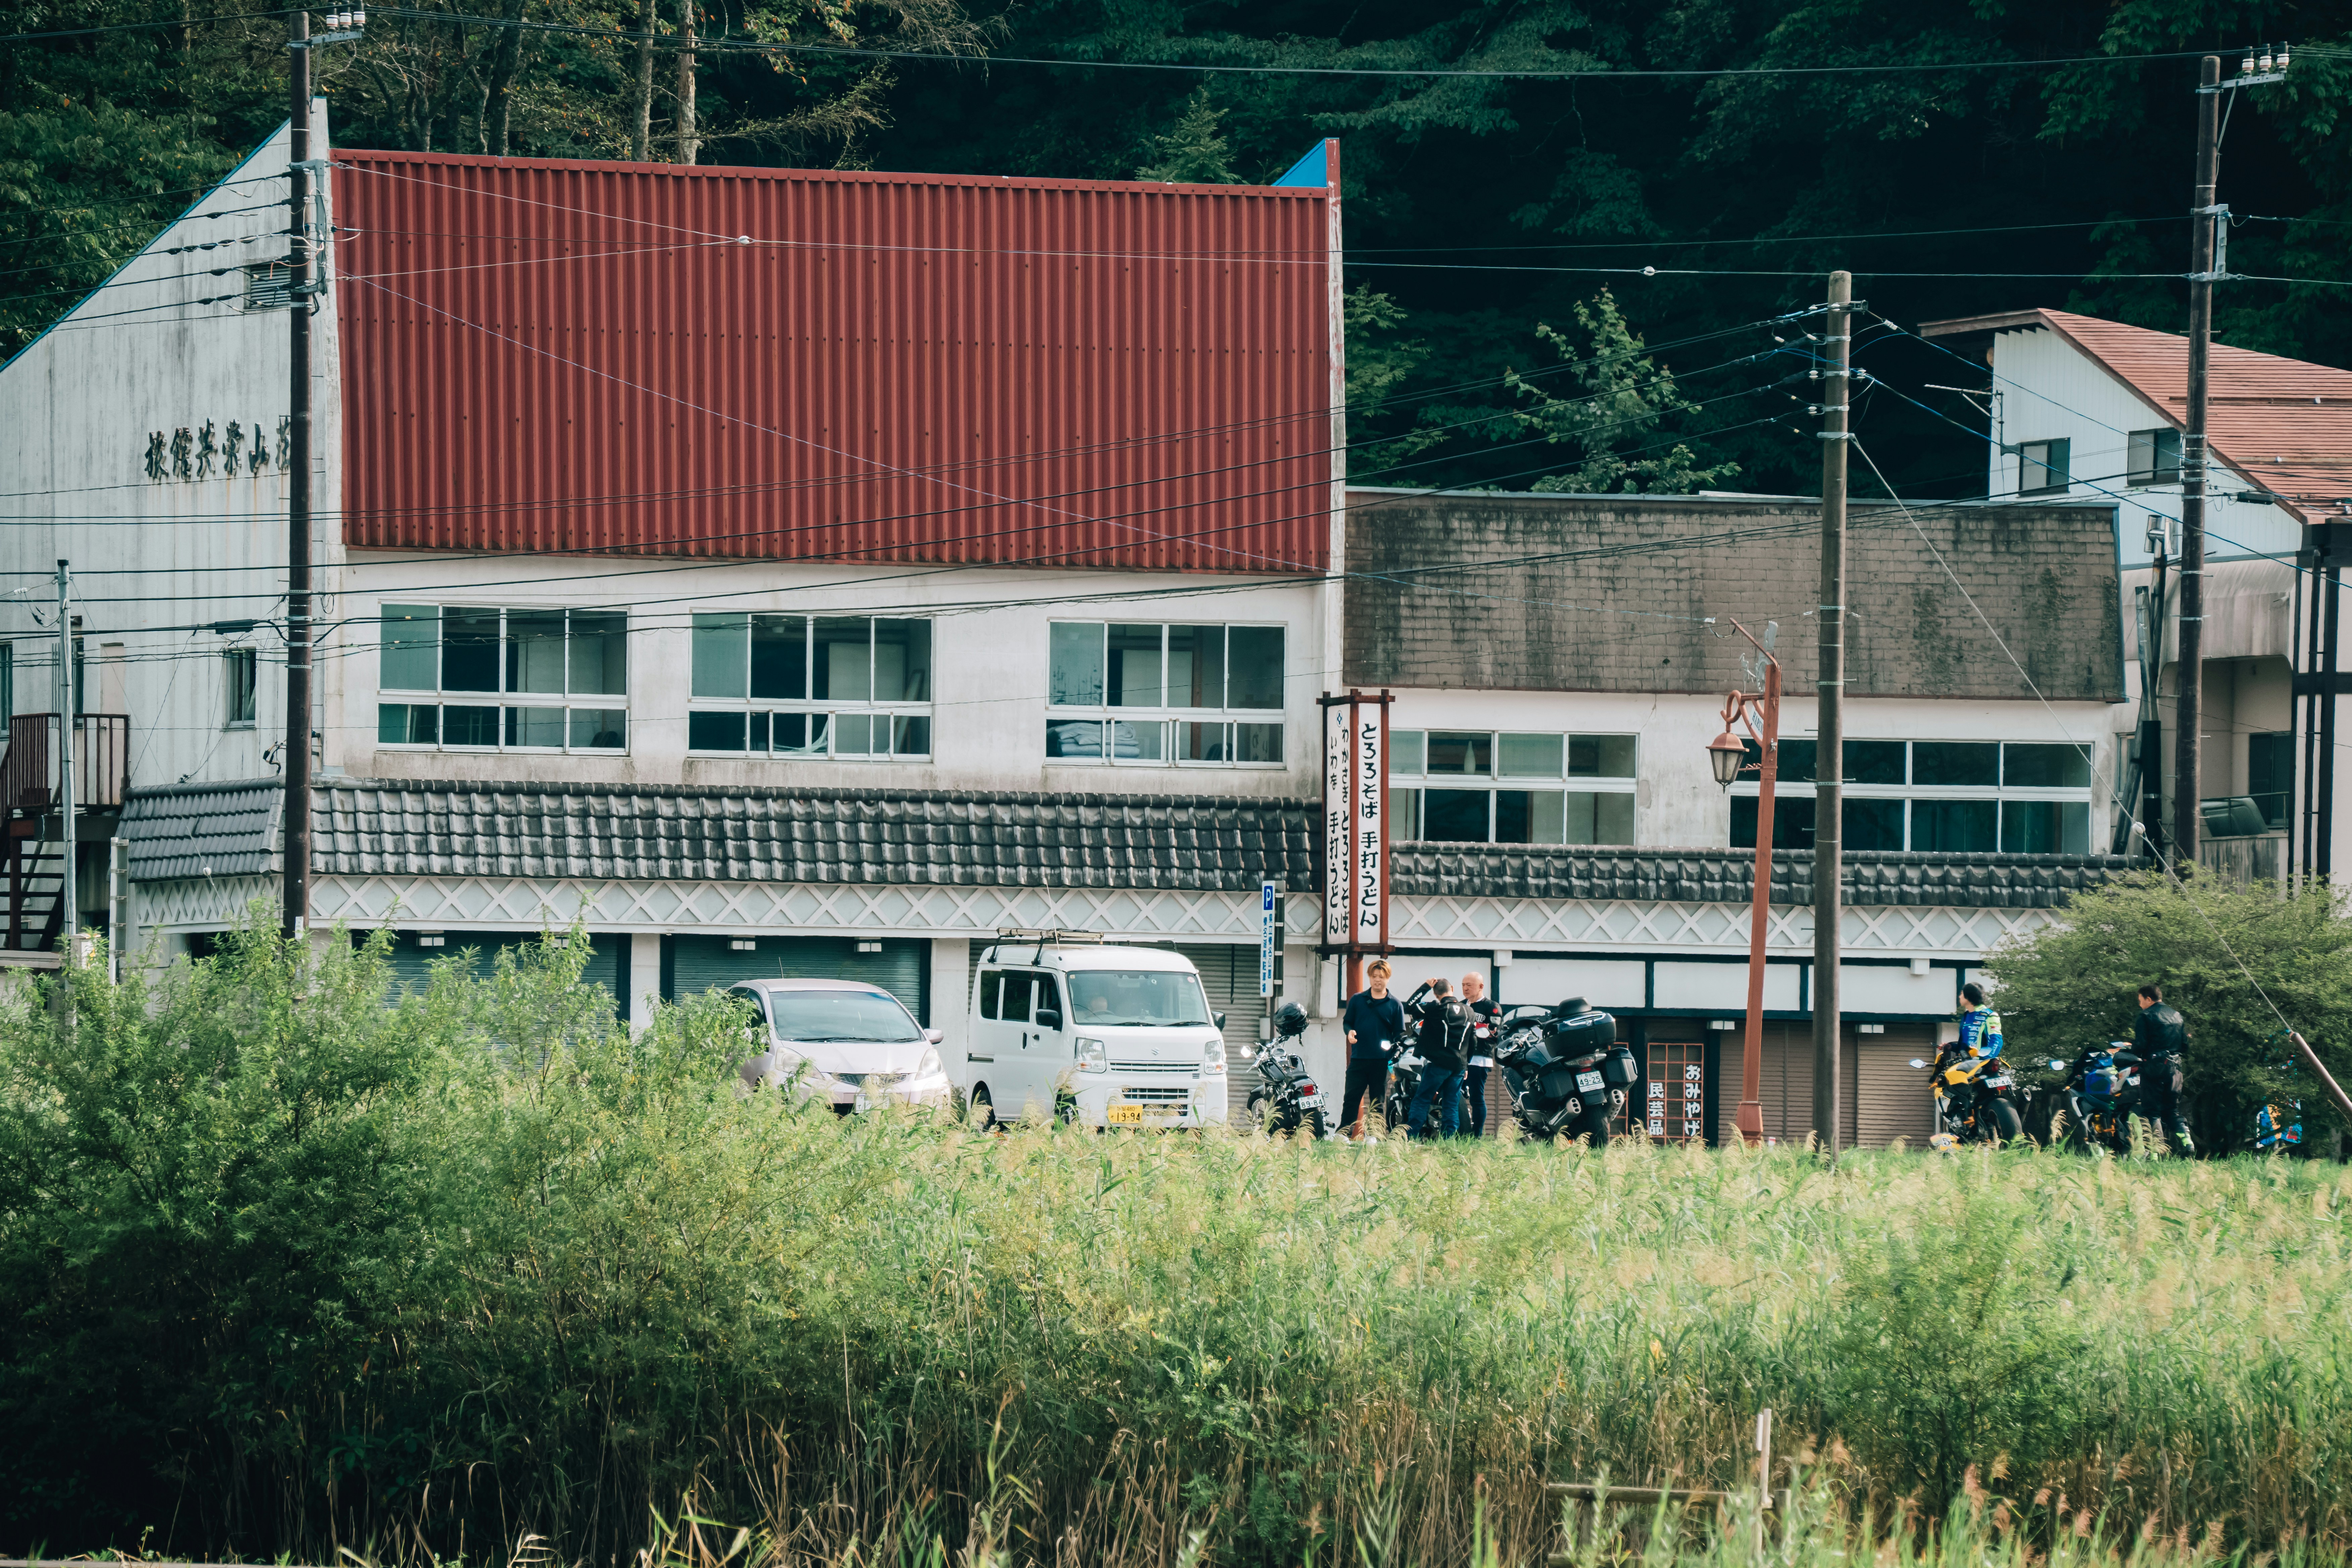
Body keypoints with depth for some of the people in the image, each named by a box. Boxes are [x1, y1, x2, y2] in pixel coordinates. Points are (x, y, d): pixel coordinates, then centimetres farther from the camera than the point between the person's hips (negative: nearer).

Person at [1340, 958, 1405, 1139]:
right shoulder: (1357, 1000, 9)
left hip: (1382, 1062, 0)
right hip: (1358, 1060, 0)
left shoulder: (1395, 1005, 6)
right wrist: (1350, 1031, -9)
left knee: (1378, 1104, 5)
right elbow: (1347, 1021, 14)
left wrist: (1394, 1048, -14)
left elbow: (1400, 1034, 6)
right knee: (1351, 1100, -5)